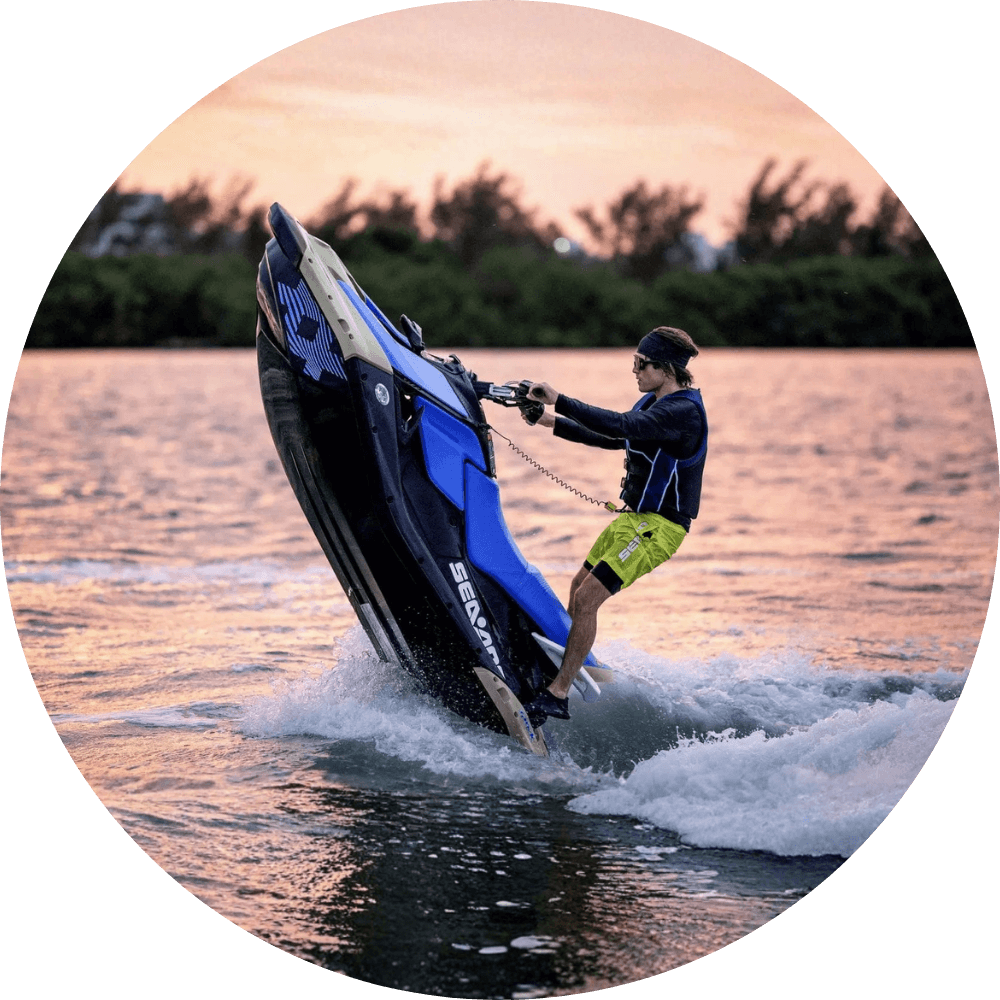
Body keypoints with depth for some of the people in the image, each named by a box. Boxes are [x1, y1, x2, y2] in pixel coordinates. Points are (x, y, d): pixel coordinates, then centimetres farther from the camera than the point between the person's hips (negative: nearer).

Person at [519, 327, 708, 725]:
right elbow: (612, 438, 21)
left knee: (587, 599, -14)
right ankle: (565, 666, 29)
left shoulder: (684, 411, -22)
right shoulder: (654, 401, 9)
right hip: (634, 516, 10)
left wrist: (559, 400, -34)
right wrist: (553, 423, 15)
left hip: (657, 526, -10)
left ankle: (558, 694, -11)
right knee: (579, 586, 16)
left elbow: (621, 426, -35)